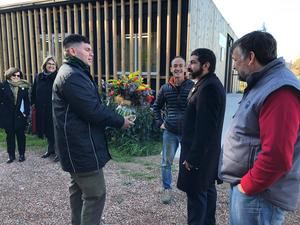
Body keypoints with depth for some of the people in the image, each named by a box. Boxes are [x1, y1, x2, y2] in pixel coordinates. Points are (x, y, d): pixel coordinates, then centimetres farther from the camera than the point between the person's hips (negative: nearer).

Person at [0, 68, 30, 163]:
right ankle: (11, 155, 19)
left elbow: (27, 101, 2)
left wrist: (26, 113, -7)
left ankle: (22, 154, 18)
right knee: (10, 135, 9)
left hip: (20, 115, 0)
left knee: (20, 135, 7)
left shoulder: (24, 87, 2)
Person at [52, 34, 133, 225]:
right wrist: (120, 121, -12)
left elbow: (90, 106, 17)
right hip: (82, 146, -11)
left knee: (79, 189, 23)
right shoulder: (73, 75, -19)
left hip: (77, 144, 12)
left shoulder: (72, 73, 17)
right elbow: (93, 110, -25)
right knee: (95, 194, -3)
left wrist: (114, 116, 8)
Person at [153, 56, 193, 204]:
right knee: (166, 162, 10)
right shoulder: (165, 88, 1)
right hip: (169, 131, 2)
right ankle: (167, 189, 29)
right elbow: (156, 106, 14)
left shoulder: (192, 86, -8)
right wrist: (159, 122, 5)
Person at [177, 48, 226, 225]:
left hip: (200, 153, -10)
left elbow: (204, 127, -25)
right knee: (207, 189, 20)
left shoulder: (208, 87, -21)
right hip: (208, 151, 10)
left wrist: (193, 157, -20)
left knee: (196, 192, 1)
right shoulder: (210, 83, 11)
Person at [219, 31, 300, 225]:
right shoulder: (264, 84, 11)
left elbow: (276, 157, -29)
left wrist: (247, 187, -17)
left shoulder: (280, 91, -23)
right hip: (246, 184, 9)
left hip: (258, 194, -9)